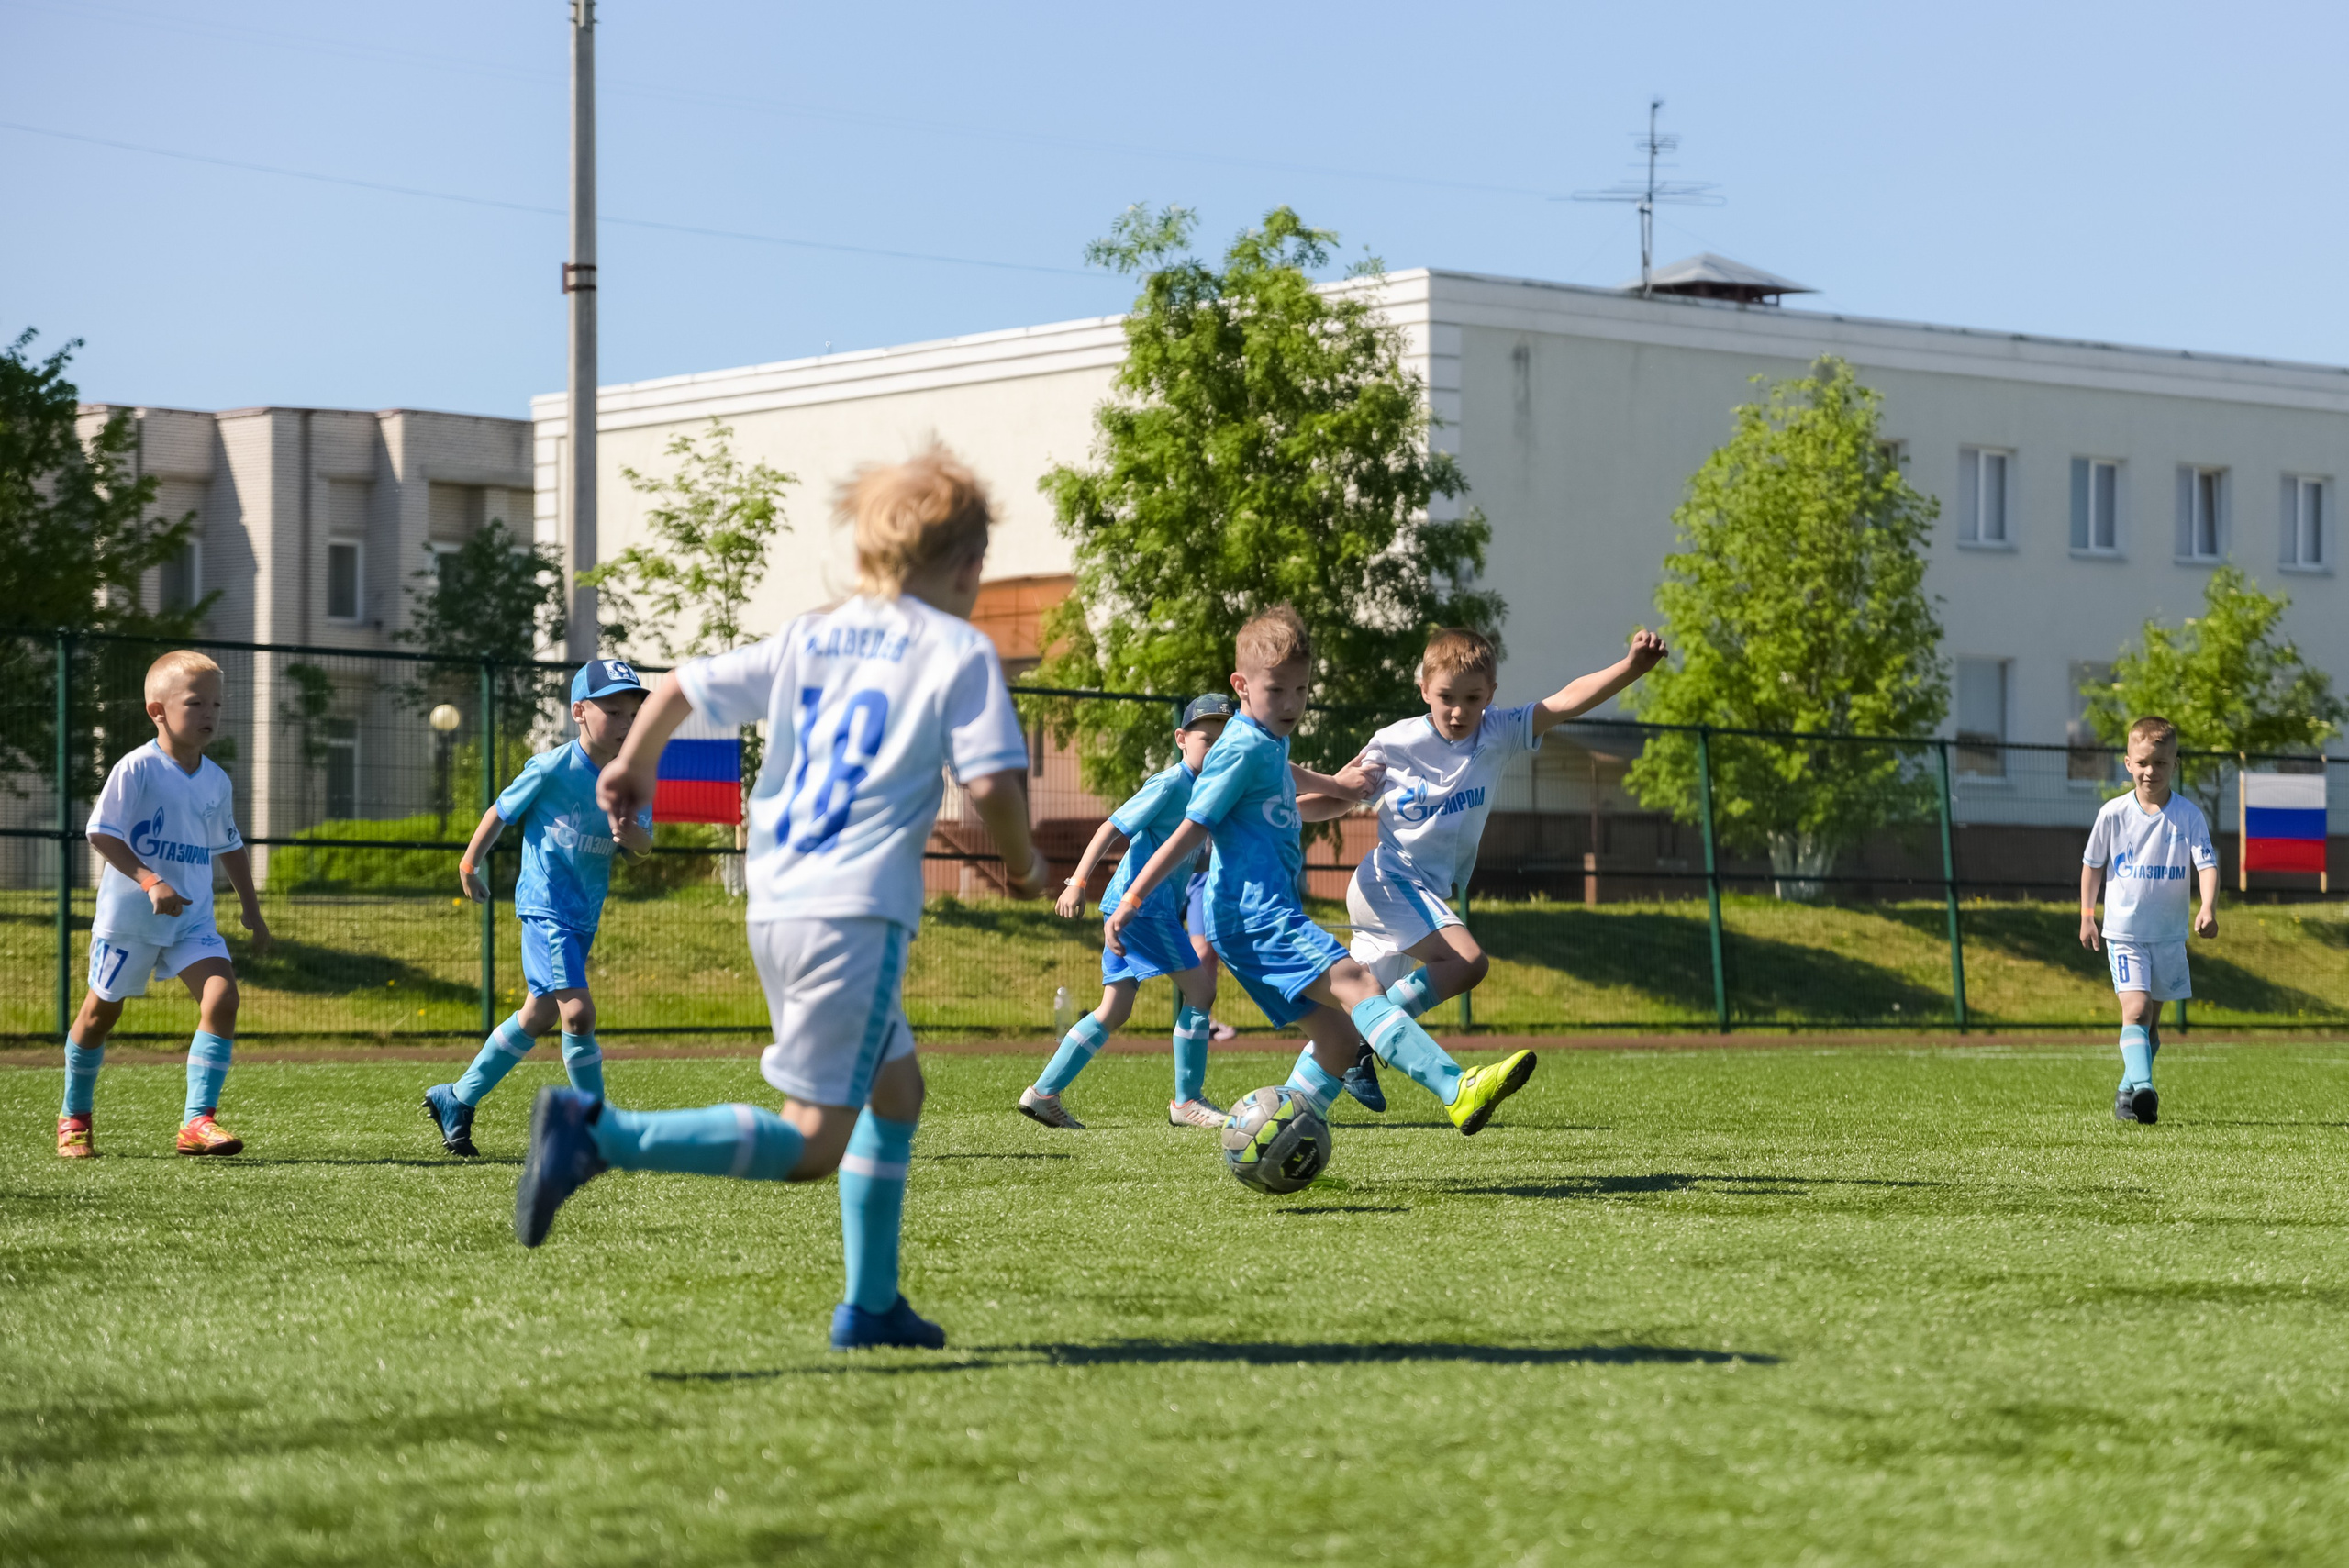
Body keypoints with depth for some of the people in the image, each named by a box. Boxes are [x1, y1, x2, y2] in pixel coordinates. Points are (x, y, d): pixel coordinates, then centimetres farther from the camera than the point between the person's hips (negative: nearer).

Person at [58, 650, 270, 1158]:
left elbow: (229, 847, 19)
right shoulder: (135, 769, -13)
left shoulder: (217, 781, 5)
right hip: (128, 914, -4)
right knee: (101, 1010, 9)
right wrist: (150, 881, -27)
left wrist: (251, 909, 18)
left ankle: (198, 1120, -18)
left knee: (222, 996, -17)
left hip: (192, 917, 4)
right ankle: (75, 1116, 31)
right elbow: (101, 834, -17)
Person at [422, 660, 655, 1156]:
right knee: (578, 1011, -19)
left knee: (540, 1013, 18)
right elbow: (502, 810, -1)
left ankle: (456, 1101, 35)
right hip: (545, 907, -7)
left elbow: (645, 844, -7)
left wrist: (631, 833, -30)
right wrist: (470, 864, 10)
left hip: (586, 914, 7)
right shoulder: (553, 769, -15)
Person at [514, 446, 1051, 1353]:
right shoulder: (959, 651, -1)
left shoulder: (809, 638, 17)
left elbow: (683, 686, 18)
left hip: (773, 907, 8)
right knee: (810, 1144, -10)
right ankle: (599, 1136, -25)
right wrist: (1023, 863, 7)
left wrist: (632, 766, 34)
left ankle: (872, 1306, 22)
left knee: (896, 1088, 23)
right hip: (855, 911, -8)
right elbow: (992, 784, -11)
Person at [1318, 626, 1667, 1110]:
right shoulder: (1394, 743, -10)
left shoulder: (1499, 734, -5)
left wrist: (1633, 666, -32)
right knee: (1467, 961, -26)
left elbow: (1567, 701, -19)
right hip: (1386, 883, -6)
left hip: (1426, 893, 6)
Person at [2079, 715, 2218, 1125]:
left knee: (2150, 1021, 13)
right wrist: (2087, 915, 8)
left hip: (2170, 934, 2)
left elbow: (2207, 865, -13)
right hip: (2124, 932, -2)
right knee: (2135, 1010, -19)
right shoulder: (2113, 813, -5)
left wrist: (2208, 909, -30)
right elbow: (2092, 864, 8)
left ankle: (2128, 1091, 28)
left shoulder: (2189, 815, -7)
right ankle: (2142, 1088, -30)